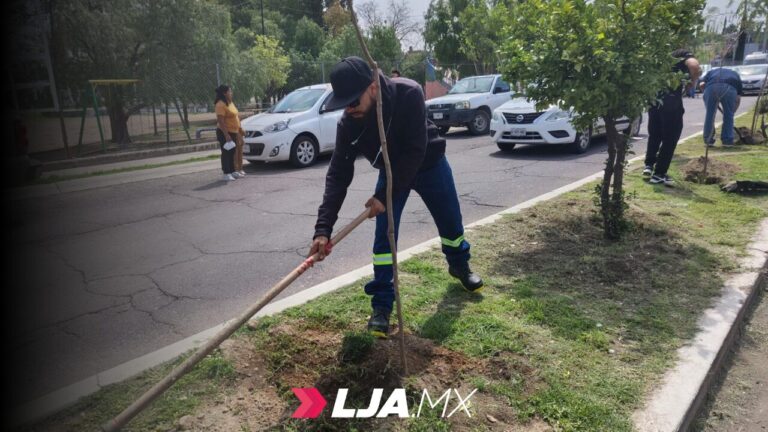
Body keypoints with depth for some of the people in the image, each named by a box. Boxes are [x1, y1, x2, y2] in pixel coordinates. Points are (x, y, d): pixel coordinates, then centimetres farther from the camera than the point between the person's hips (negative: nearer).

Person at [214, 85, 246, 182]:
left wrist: (238, 130, 21)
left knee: (232, 153, 13)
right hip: (224, 133, -9)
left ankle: (233, 171, 22)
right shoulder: (221, 105, -17)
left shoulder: (230, 103, 14)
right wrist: (226, 135, -27)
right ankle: (226, 174, -2)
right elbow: (220, 121, -22)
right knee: (226, 153, -5)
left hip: (233, 132, 9)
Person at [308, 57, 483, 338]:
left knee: (451, 221, 15)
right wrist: (323, 228, -37)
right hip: (391, 170, 1)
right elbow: (338, 175, -29)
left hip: (428, 163, -1)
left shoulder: (408, 94, -37)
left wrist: (384, 196, -35)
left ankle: (459, 266, 45)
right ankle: (382, 306, 2)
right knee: (384, 236, -9)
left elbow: (415, 152, -36)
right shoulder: (348, 123, -28)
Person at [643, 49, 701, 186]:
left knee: (654, 135, 22)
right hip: (671, 100, -6)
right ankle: (659, 174, 5)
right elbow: (695, 66, -15)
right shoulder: (686, 55, 7)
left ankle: (649, 165, 24)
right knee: (669, 140, 3)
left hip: (654, 98, 6)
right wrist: (691, 83, 1)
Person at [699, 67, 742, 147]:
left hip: (711, 86, 0)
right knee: (728, 115, 15)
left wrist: (707, 95, 28)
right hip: (729, 87, 0)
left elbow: (702, 84, 15)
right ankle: (727, 141, 19)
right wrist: (732, 111, 38)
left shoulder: (711, 72, 38)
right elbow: (738, 99, 29)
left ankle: (708, 140, 21)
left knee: (710, 114, 14)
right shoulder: (735, 75, 37)